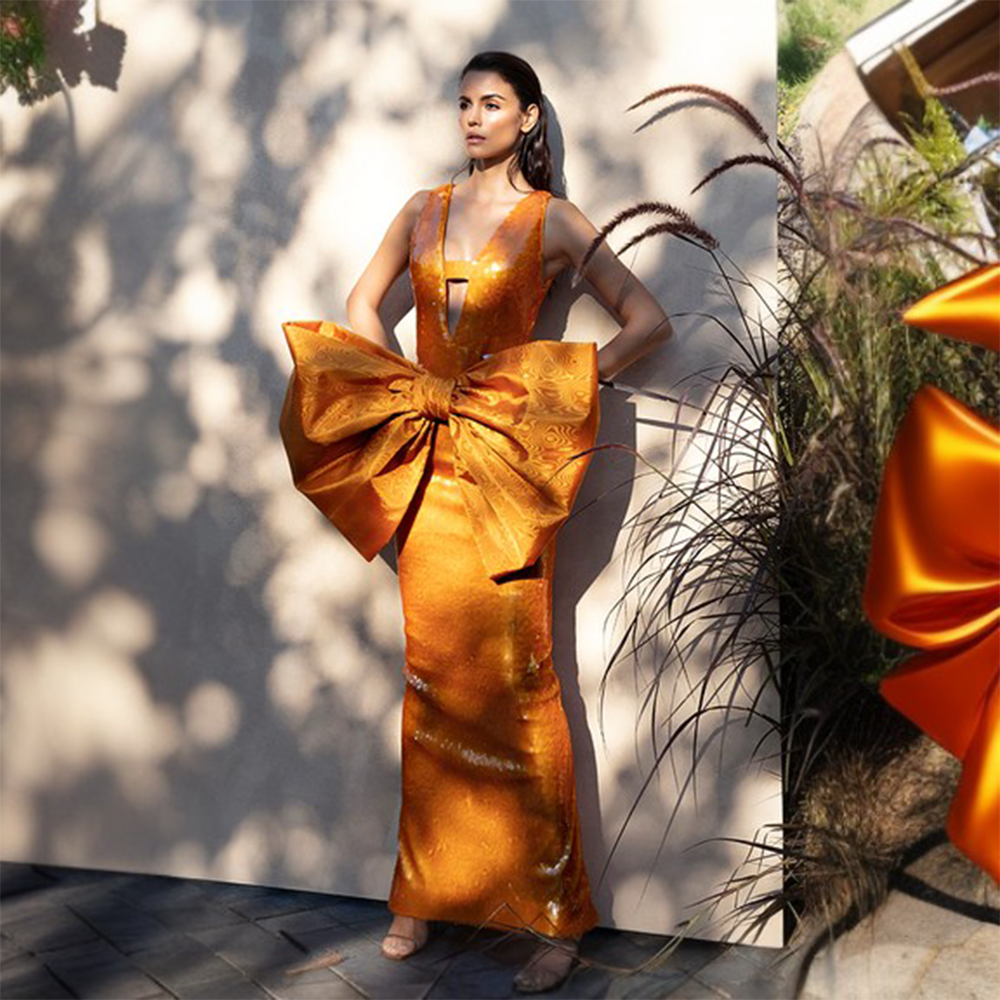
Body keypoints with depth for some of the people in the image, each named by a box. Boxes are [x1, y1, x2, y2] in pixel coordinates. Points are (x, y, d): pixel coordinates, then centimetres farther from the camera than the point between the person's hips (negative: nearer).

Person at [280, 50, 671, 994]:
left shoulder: (551, 222, 0)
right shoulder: (424, 210, 12)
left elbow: (649, 321, -1)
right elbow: (363, 302, 22)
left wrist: (570, 384, -9)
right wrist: (407, 387, 8)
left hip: (507, 458, -4)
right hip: (427, 460, 4)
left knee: (512, 671, -7)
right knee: (431, 669, 7)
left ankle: (555, 913, 3)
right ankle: (426, 890, 18)